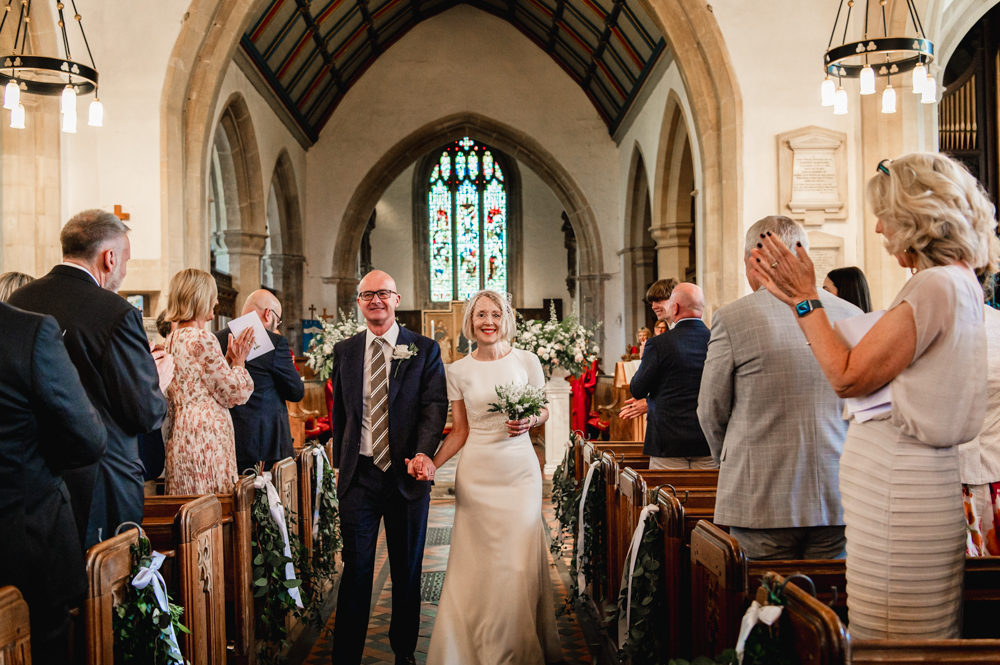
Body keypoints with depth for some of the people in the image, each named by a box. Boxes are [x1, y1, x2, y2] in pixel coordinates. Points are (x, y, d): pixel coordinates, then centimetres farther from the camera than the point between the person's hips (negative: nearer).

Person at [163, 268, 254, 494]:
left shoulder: (171, 340, 12)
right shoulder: (203, 340, -15)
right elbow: (236, 393, -11)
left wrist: (228, 358, 16)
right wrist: (239, 361, 3)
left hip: (179, 437, 9)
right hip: (206, 439, -9)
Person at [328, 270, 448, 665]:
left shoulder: (424, 350, 0)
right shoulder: (344, 352, 9)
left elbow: (436, 406, -10)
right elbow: (339, 411, 15)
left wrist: (424, 452, -26)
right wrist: (341, 464, 11)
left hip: (407, 474, -1)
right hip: (359, 476, 1)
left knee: (408, 571, 12)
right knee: (355, 569, 2)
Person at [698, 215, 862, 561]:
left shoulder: (731, 318, -8)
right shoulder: (853, 316, 3)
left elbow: (712, 411, 0)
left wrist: (728, 460, 19)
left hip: (762, 499, -3)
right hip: (838, 500, 4)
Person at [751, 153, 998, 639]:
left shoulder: (936, 285, -18)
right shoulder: (958, 282, 13)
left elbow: (849, 377, -17)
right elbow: (868, 358, 14)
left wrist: (805, 299, -8)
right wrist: (799, 299, 16)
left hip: (899, 487, -10)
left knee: (891, 638, 0)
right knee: (922, 638, 18)